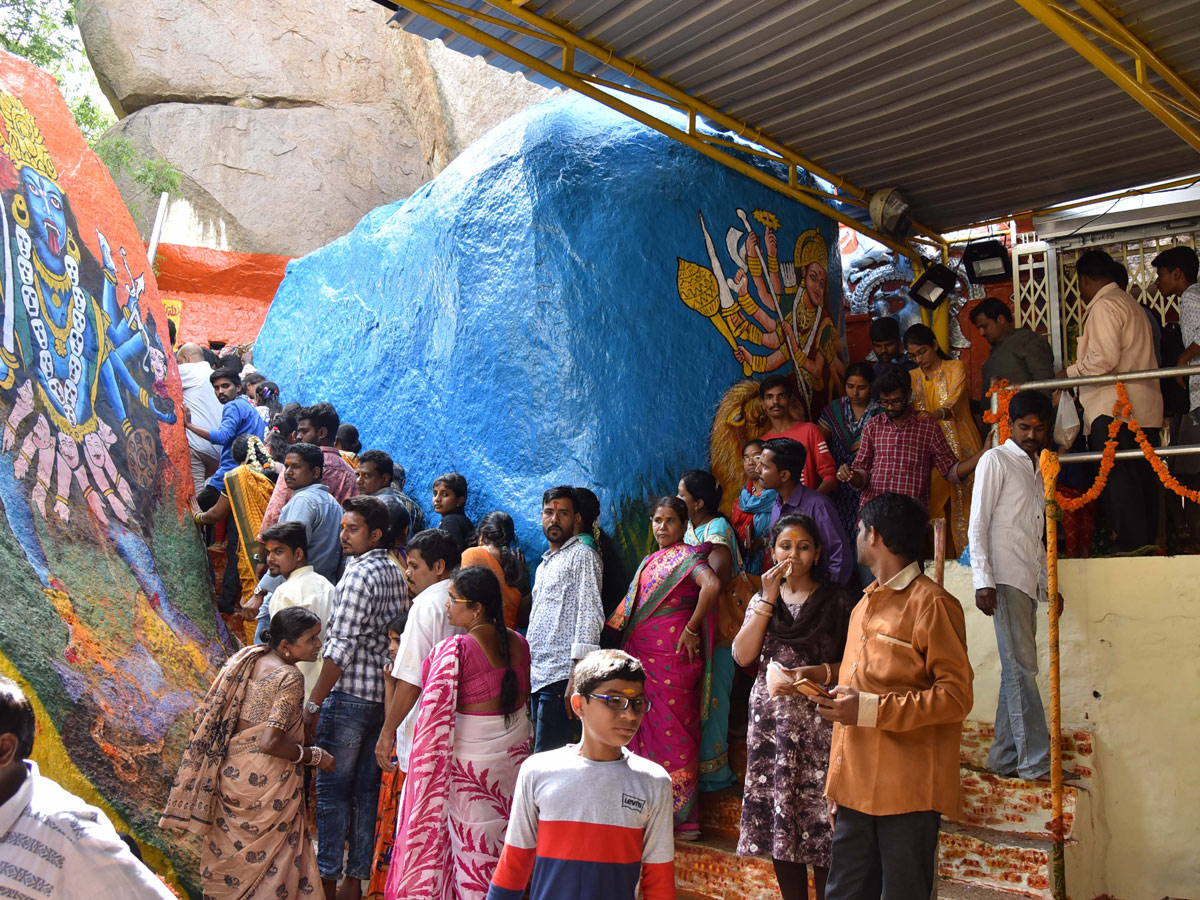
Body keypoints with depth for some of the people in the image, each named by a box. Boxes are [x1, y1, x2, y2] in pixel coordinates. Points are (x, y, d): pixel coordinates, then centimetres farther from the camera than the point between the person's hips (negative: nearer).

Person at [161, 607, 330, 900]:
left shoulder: (247, 658, 5)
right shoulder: (290, 678, -17)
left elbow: (207, 713, 9)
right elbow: (270, 742, -24)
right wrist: (313, 757, -12)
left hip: (230, 771, 7)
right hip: (266, 780, -7)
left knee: (231, 849, 20)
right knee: (266, 856, 6)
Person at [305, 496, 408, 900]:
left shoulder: (359, 575, -15)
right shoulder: (395, 573, 11)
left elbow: (341, 648, -19)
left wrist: (313, 703, -15)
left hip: (349, 696, -8)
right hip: (383, 696, 8)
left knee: (332, 790, 1)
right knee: (367, 789, 11)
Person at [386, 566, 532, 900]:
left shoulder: (454, 650, -19)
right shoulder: (518, 644, 0)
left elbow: (436, 713, -15)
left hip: (468, 756, -5)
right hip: (514, 750, 6)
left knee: (470, 840, 7)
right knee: (505, 837, 16)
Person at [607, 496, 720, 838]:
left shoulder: (687, 557, -7)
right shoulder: (649, 562, 19)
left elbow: (712, 585, -26)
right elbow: (631, 610, 24)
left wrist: (691, 629, -20)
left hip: (671, 657, -8)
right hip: (642, 657, 8)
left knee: (670, 731, -4)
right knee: (645, 730, 10)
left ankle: (681, 819, 3)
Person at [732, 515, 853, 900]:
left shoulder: (836, 600, 2)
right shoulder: (762, 600, 13)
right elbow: (743, 655, -2)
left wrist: (814, 673, -17)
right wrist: (768, 599, -5)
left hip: (819, 720, -3)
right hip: (769, 718, 3)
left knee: (820, 822, -5)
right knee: (779, 822, 4)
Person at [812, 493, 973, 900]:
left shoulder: (932, 603, -6)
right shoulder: (864, 607, 19)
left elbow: (955, 696, -13)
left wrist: (869, 709, -19)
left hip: (909, 791, -7)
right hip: (856, 788, 7)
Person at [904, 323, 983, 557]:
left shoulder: (955, 368, -1)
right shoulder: (913, 377, 14)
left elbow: (953, 401, -18)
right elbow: (913, 409, 8)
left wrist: (936, 414, -38)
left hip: (960, 448, -4)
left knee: (963, 505, -7)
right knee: (933, 507, -1)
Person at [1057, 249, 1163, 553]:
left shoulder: (1104, 306, -7)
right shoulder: (1129, 303, 24)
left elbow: (1104, 358, -18)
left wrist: (1068, 373, -4)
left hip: (1114, 411, -10)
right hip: (1143, 409, 10)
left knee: (1117, 479, -10)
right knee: (1141, 479, 10)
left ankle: (1129, 543, -11)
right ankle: (1147, 542, 13)